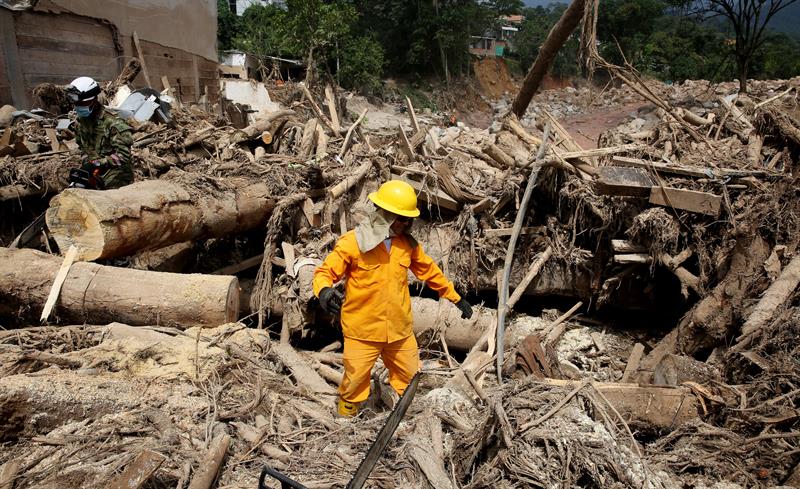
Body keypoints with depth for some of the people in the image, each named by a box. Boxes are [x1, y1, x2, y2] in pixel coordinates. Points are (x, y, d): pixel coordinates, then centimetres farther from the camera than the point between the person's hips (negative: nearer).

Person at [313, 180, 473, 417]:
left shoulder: (407, 243, 2)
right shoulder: (352, 242, -14)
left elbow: (430, 271, 14)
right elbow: (325, 272, -12)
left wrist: (456, 298, 19)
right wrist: (324, 291, -35)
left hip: (400, 329, 5)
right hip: (363, 330, -5)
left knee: (411, 378, 19)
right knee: (355, 379, 7)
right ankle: (346, 414, 34)